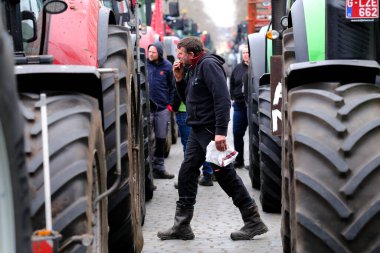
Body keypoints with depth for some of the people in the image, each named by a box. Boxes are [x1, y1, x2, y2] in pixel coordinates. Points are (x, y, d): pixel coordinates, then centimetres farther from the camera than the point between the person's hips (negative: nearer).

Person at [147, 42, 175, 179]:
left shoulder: (167, 66, 1)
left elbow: (173, 86, 7)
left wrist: (170, 104, 2)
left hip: (162, 108, 2)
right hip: (146, 107, -2)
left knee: (161, 139, 11)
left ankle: (159, 167, 21)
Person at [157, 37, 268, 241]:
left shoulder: (208, 65, -13)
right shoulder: (193, 69, 16)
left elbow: (222, 98, -22)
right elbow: (187, 99, 24)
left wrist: (221, 131, -29)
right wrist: (179, 79, 8)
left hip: (212, 130, -10)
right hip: (198, 130, 10)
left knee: (225, 174, -5)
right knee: (186, 173, 6)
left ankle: (254, 221, 4)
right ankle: (181, 226, 10)